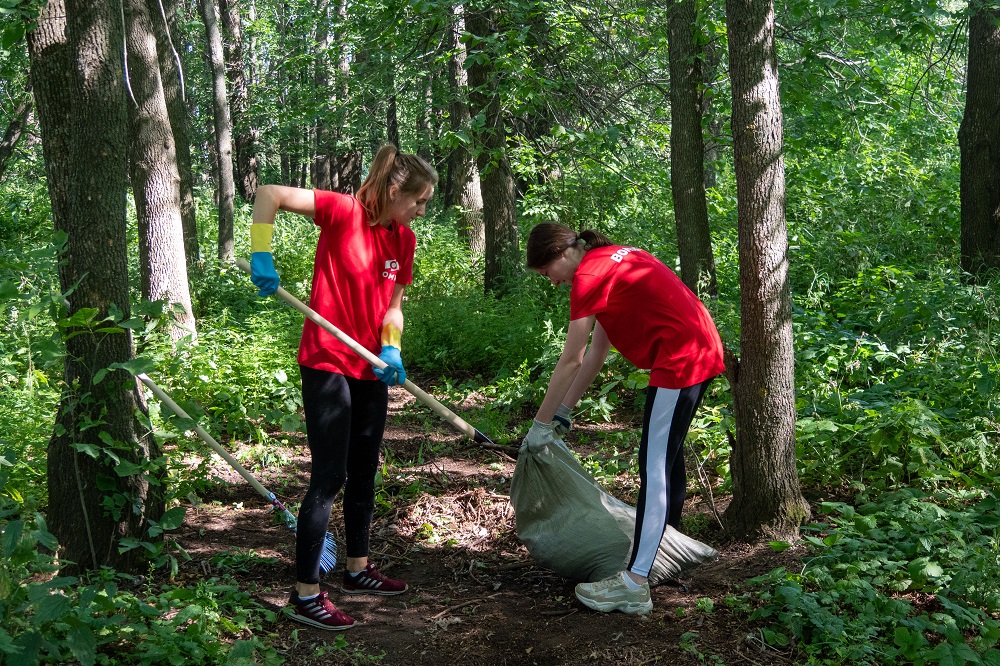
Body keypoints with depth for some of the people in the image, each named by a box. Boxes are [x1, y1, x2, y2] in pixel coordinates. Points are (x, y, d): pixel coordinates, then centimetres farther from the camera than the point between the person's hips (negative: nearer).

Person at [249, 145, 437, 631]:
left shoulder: (404, 240, 5)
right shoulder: (343, 212, -15)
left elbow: (393, 304, 10)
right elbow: (269, 193, -17)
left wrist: (391, 348, -7)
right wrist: (261, 255, -25)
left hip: (371, 368, 8)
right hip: (327, 364, -7)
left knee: (364, 472, 16)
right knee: (329, 476, -7)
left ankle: (358, 569, 32)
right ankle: (305, 594, 1)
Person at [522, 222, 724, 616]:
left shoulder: (588, 275, -12)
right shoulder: (612, 260, 17)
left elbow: (570, 362, -11)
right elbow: (597, 351, 17)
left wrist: (540, 425, -3)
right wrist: (563, 412, 16)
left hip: (679, 360, -10)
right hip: (704, 350, 10)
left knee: (654, 468, -9)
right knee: (667, 456, 21)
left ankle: (635, 583, -9)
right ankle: (667, 541, 36)